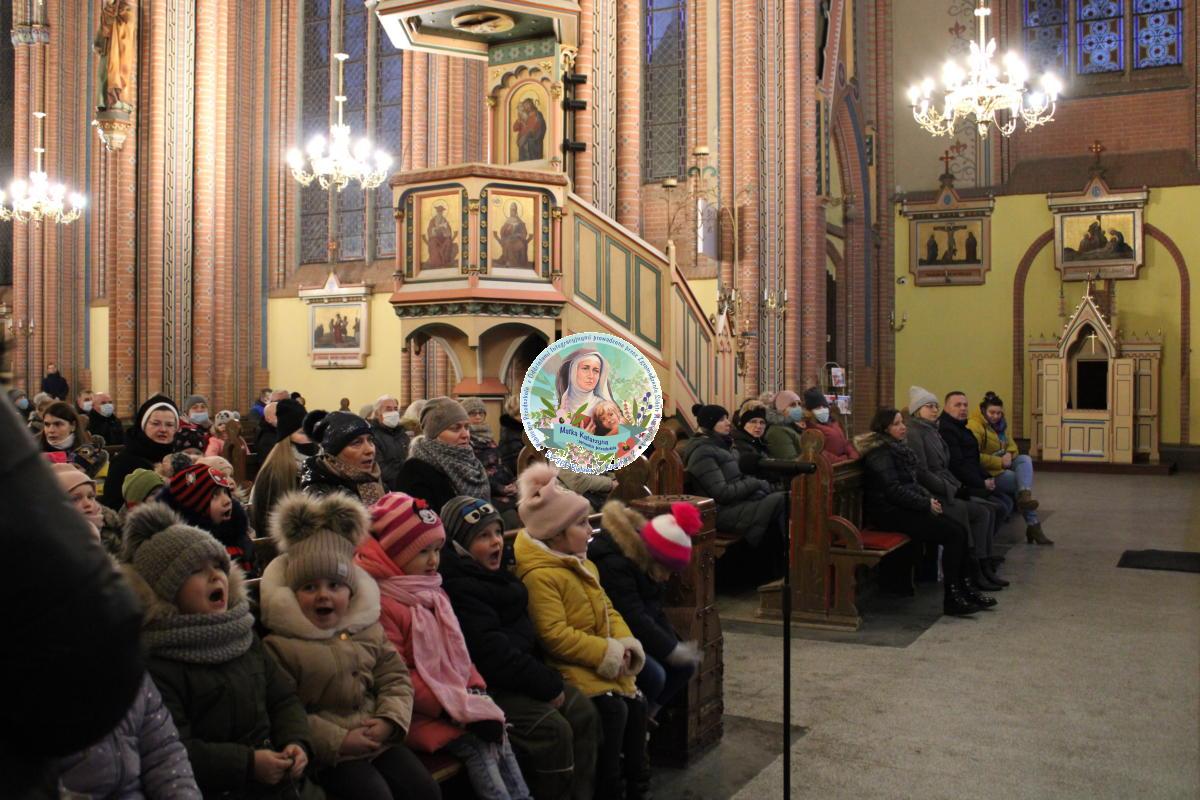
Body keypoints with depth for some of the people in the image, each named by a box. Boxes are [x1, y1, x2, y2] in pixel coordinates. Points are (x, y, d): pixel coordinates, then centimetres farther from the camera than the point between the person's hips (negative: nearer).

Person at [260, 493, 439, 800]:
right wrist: (338, 740, -16)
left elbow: (395, 678, 10)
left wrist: (390, 720, -10)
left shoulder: (369, 629, 8)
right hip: (330, 752, -5)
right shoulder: (280, 645, -10)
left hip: (379, 738, 5)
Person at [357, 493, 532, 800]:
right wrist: (451, 706, -19)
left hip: (459, 702, 8)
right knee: (476, 746, -20)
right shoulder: (382, 605, -16)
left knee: (497, 734, -9)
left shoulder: (434, 594, 14)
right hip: (421, 713, -8)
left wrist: (476, 690, 0)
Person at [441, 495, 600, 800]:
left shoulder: (496, 574, 13)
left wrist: (548, 678, 5)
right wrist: (547, 685, -18)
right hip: (484, 686, -10)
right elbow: (491, 653, -24)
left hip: (517, 676, 10)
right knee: (553, 728, -21)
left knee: (583, 711, 2)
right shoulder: (457, 589, -19)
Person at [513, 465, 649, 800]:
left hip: (606, 661, 9)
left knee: (636, 704, 1)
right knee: (613, 709, -22)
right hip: (571, 667, -9)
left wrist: (624, 644, -5)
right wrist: (607, 653, -20)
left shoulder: (583, 565, 15)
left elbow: (608, 609, 15)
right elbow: (555, 635, -23)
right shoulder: (539, 576, -17)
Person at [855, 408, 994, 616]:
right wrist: (926, 504, -13)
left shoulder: (897, 447, 16)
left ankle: (964, 588, 1)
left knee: (960, 530, -6)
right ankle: (951, 599, -12)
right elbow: (893, 490, -20)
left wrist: (929, 498, 4)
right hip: (889, 512, -9)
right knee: (953, 534, -16)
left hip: (902, 507, 9)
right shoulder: (881, 452, -14)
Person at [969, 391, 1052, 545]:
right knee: (1023, 482, -19)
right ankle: (1033, 525, -14)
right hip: (989, 473, -8)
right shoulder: (974, 426, -18)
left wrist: (1009, 454, -7)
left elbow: (1011, 443, 19)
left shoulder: (1000, 423, 11)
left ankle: (1025, 497, -38)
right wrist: (1000, 462, -24)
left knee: (1025, 459, -19)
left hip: (1003, 465, 8)